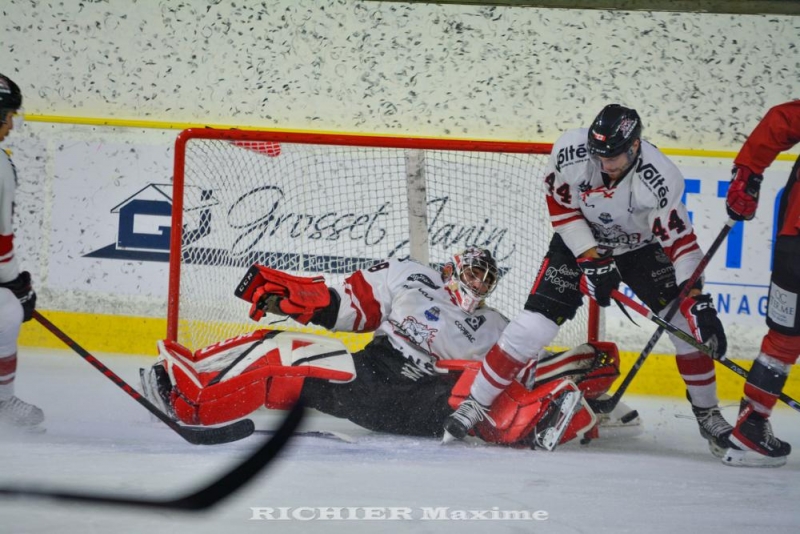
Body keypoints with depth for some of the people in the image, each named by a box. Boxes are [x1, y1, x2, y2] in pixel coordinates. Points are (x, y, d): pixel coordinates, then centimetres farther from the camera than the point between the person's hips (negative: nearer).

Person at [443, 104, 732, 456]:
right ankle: (476, 404, 1)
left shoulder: (659, 179, -32)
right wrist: (592, 260, -19)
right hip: (579, 242, 0)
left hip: (641, 248, 0)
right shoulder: (571, 151, -29)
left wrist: (697, 301, -34)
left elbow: (680, 241, -28)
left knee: (688, 322, -12)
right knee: (534, 325, -11)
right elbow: (561, 207, -14)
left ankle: (707, 414, 6)